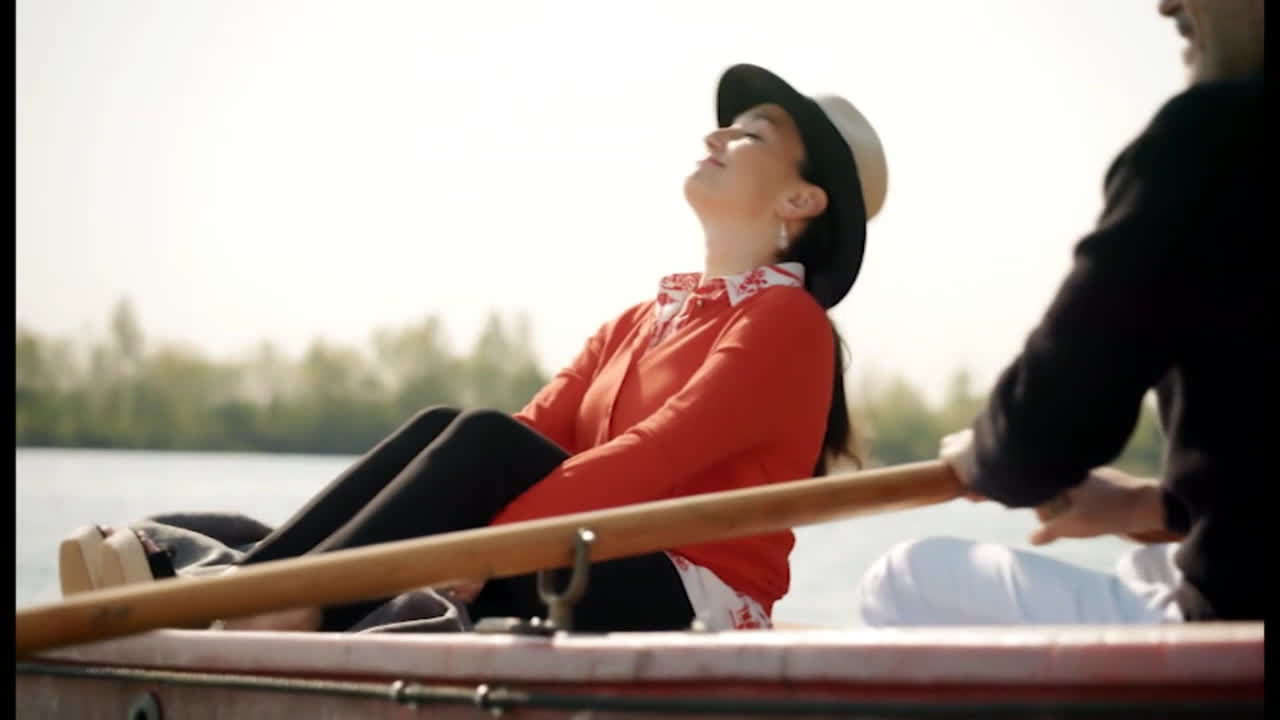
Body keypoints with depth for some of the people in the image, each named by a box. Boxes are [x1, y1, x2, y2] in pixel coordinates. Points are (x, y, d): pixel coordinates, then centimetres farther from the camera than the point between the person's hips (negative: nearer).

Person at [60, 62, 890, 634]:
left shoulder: (787, 322, -5)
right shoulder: (637, 323, 21)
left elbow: (653, 459, -19)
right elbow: (538, 432, 8)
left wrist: (490, 543, -29)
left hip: (690, 604, -7)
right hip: (597, 580, 7)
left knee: (483, 445, -24)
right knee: (446, 430, -14)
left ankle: (295, 609, -33)